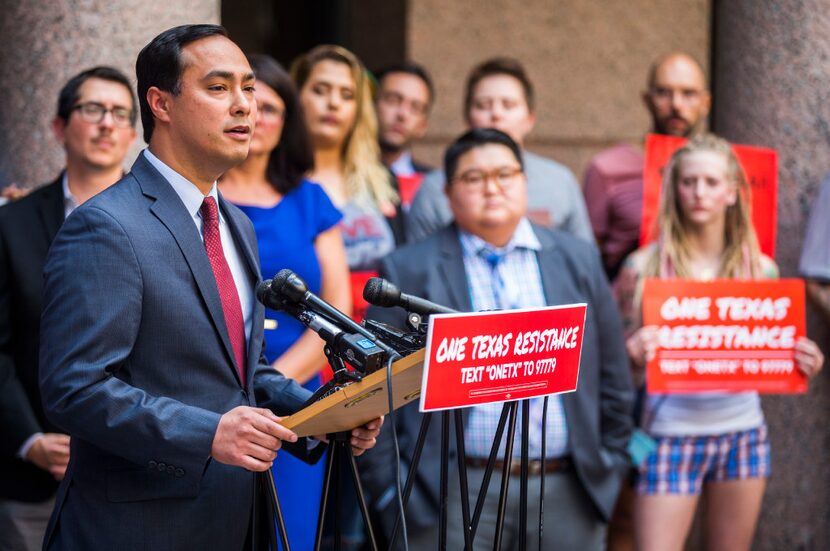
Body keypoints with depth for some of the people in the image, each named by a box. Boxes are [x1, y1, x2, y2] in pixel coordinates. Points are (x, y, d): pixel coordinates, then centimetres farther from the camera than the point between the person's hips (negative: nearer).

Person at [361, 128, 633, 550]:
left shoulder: (578, 261, 11)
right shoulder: (408, 270, 2)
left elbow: (611, 377, 15)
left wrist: (609, 465, 10)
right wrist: (391, 490, -5)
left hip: (567, 493, 3)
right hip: (454, 498, -3)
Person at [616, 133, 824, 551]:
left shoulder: (760, 268, 3)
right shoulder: (644, 266, -5)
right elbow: (622, 365, -1)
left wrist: (804, 363, -9)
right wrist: (633, 355, -24)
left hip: (743, 433, 3)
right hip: (671, 434, -3)